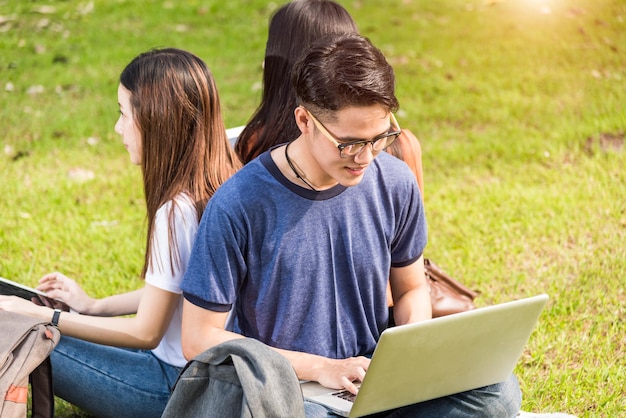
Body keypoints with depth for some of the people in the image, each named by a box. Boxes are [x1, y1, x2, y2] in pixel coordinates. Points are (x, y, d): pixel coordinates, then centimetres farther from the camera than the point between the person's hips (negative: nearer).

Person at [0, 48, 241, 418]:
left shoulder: (176, 212, -26)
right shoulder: (225, 182, 0)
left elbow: (145, 332, -19)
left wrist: (40, 316, -12)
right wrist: (95, 306, 16)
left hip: (177, 386, -9)